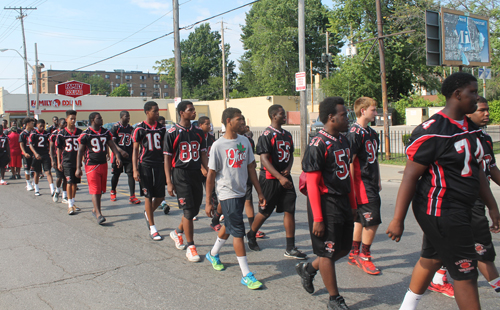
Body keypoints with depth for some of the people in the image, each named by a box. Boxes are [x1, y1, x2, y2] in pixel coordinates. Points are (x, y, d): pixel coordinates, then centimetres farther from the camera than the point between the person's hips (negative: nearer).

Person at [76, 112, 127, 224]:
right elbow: (80, 152, -4)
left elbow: (112, 145, 10)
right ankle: (98, 215, -11)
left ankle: (95, 209, 30)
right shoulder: (86, 134, -7)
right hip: (91, 165, -5)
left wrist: (118, 156, -8)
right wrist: (78, 168, -7)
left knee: (101, 190, 12)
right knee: (95, 190, -9)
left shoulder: (106, 133, 7)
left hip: (103, 164, 6)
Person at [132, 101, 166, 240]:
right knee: (148, 196, 1)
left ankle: (148, 213, 35)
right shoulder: (140, 129, -4)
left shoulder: (161, 128, 8)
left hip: (159, 165, 4)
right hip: (145, 165, -4)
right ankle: (152, 228, 10)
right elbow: (135, 150, -2)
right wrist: (135, 170, -9)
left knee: (160, 196, 3)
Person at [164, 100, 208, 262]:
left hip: (196, 174, 6)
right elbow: (167, 158, -5)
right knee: (189, 211, -7)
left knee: (195, 209, 11)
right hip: (181, 175, -5)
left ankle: (178, 232, 37)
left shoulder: (198, 132, 9)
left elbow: (203, 155, 13)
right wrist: (169, 182, -10)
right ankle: (190, 246, 6)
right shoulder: (172, 133, -6)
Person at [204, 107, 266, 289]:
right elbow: (211, 175, -10)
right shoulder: (218, 146, -14)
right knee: (238, 232, -5)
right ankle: (246, 275, 2)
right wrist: (208, 202, -8)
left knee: (229, 226, 20)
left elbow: (250, 168, 9)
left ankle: (213, 254, 44)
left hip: (241, 192, 7)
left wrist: (259, 192, 9)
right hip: (227, 194, -6)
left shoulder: (244, 141, 3)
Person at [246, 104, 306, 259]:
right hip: (270, 179, -7)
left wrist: (288, 168, -1)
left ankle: (290, 249, 7)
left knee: (289, 210, 2)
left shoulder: (287, 135, 12)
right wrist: (280, 178, -24)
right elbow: (264, 159, -18)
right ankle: (251, 235, 32)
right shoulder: (266, 135, -12)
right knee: (266, 211, 5)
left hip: (285, 178, 7)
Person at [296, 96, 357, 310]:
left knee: (344, 248, 18)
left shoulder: (344, 141, 10)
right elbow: (312, 184, -18)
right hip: (326, 204, -9)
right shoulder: (318, 145, -17)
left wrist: (352, 205, 18)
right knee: (328, 252, 4)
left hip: (343, 203, 9)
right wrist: (317, 218, -20)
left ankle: (308, 268, 37)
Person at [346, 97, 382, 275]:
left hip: (371, 184, 9)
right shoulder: (355, 133, -15)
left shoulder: (372, 133, 15)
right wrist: (352, 187, -21)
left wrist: (378, 180, 22)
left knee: (361, 220, 15)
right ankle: (364, 256, 9)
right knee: (372, 221, -7)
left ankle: (354, 254, 26)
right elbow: (349, 162, -19)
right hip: (362, 184, -9)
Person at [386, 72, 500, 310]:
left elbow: (476, 172, 19)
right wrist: (398, 220, -19)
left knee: (431, 259, 20)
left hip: (459, 210, 10)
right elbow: (410, 176, -19)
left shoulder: (470, 128, 10)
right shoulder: (433, 131, -19)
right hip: (440, 210, -9)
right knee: (465, 273, -1)